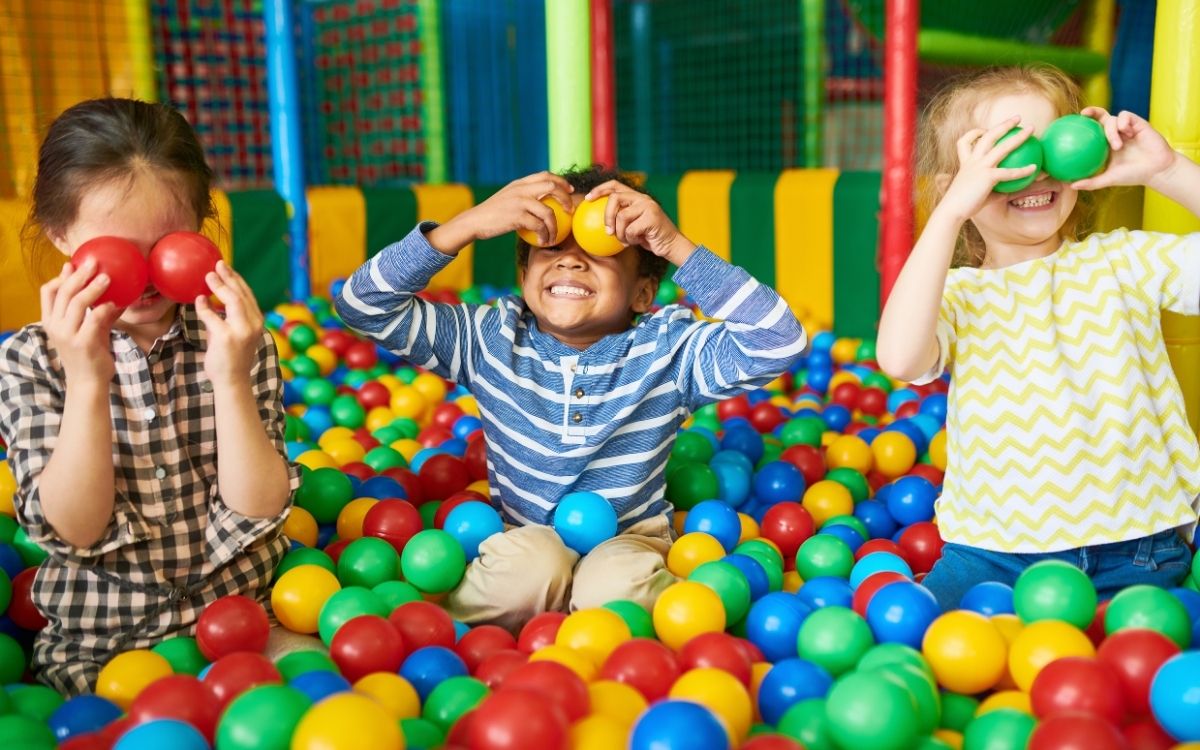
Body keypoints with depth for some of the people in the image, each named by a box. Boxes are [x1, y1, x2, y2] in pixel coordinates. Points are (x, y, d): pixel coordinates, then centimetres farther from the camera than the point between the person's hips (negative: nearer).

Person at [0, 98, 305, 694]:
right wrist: (87, 381, -22)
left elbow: (257, 512, -10)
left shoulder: (239, 346, -3)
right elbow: (74, 529, -12)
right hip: (98, 646, -1)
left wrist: (231, 380, -22)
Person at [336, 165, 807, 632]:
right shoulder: (490, 339, -7)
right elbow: (364, 305, -14)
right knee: (527, 563, -32)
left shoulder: (668, 348, -11)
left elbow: (778, 343, -25)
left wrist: (676, 245, -31)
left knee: (616, 586, -34)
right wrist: (469, 225, -26)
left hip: (629, 544, -1)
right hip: (522, 541, 1)